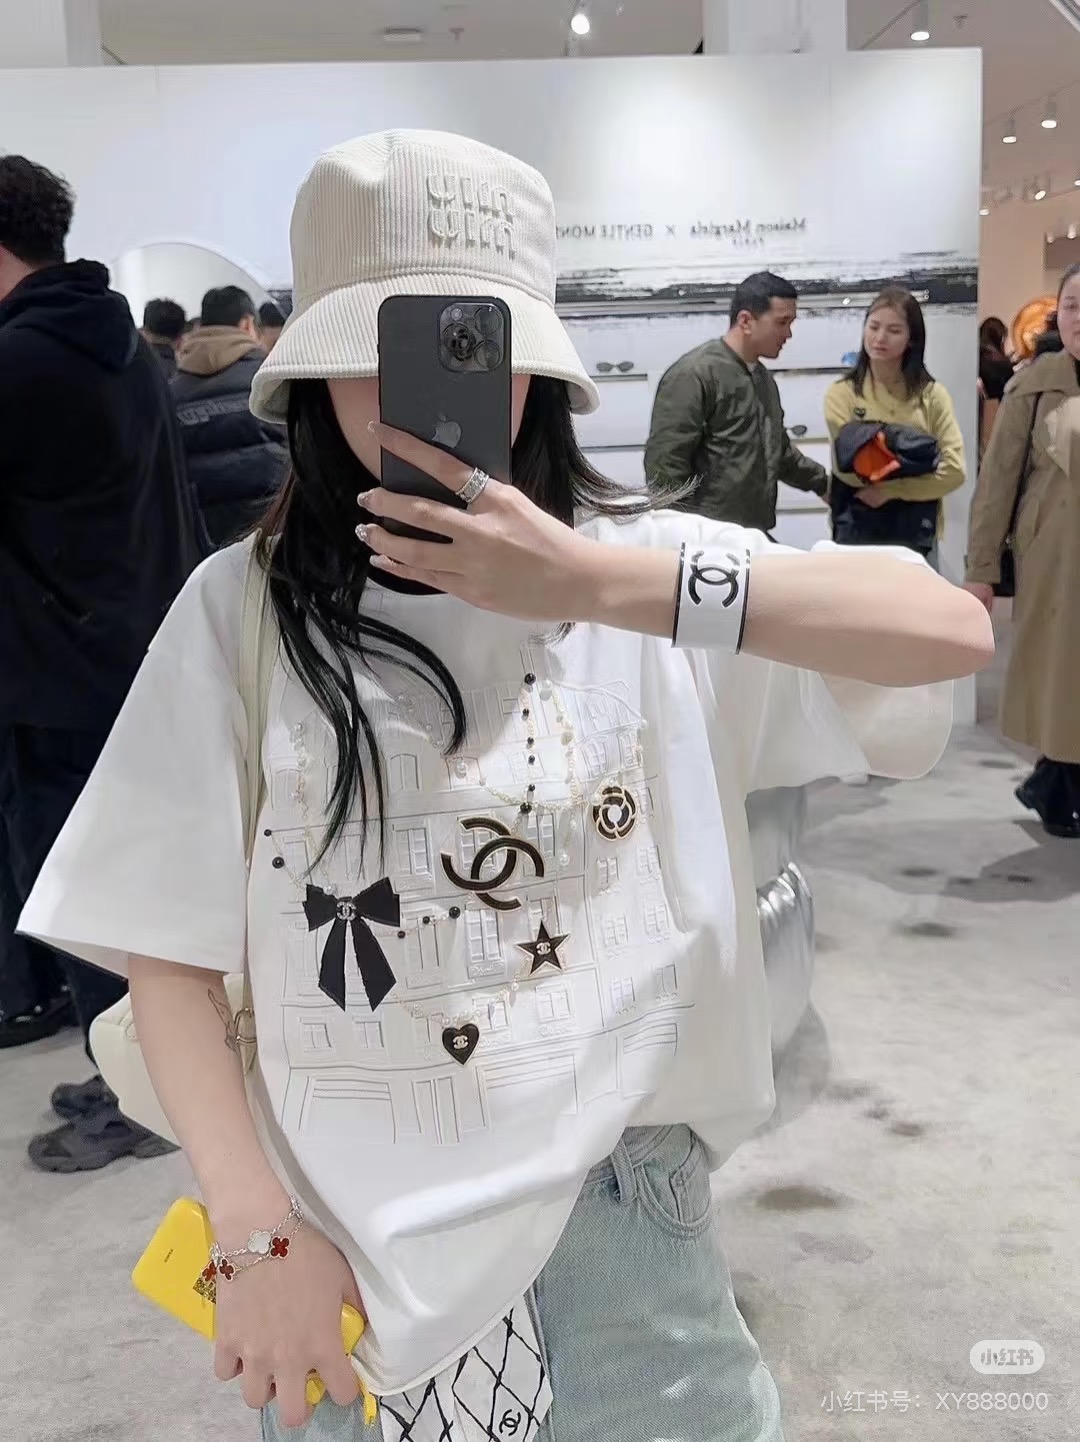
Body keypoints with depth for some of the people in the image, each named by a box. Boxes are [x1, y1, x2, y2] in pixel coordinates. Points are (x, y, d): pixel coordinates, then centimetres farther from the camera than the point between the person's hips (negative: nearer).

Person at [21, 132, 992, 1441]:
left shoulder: (644, 562, -7)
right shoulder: (242, 609, -6)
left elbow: (952, 631, -21)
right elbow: (166, 949, -4)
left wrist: (601, 584, -28)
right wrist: (254, 1231, -10)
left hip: (614, 1199, 0)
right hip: (343, 1234, 1)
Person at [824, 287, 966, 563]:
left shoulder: (932, 394, 2)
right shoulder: (841, 394, -2)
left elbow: (954, 471, -7)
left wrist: (889, 490, -14)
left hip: (917, 531, 2)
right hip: (858, 529, -1)